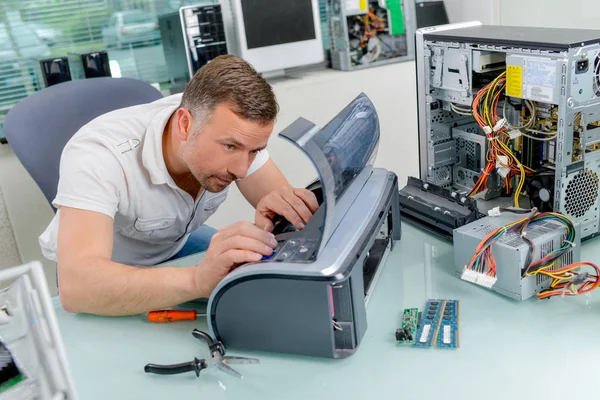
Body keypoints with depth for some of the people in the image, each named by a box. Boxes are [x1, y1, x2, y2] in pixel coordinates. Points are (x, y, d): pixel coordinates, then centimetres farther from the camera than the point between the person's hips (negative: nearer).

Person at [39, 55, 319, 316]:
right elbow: (76, 286, -50)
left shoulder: (232, 131, -24)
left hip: (176, 244, 4)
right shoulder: (97, 154, -38)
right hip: (103, 273, -3)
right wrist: (198, 280, -64)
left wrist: (285, 210, -43)